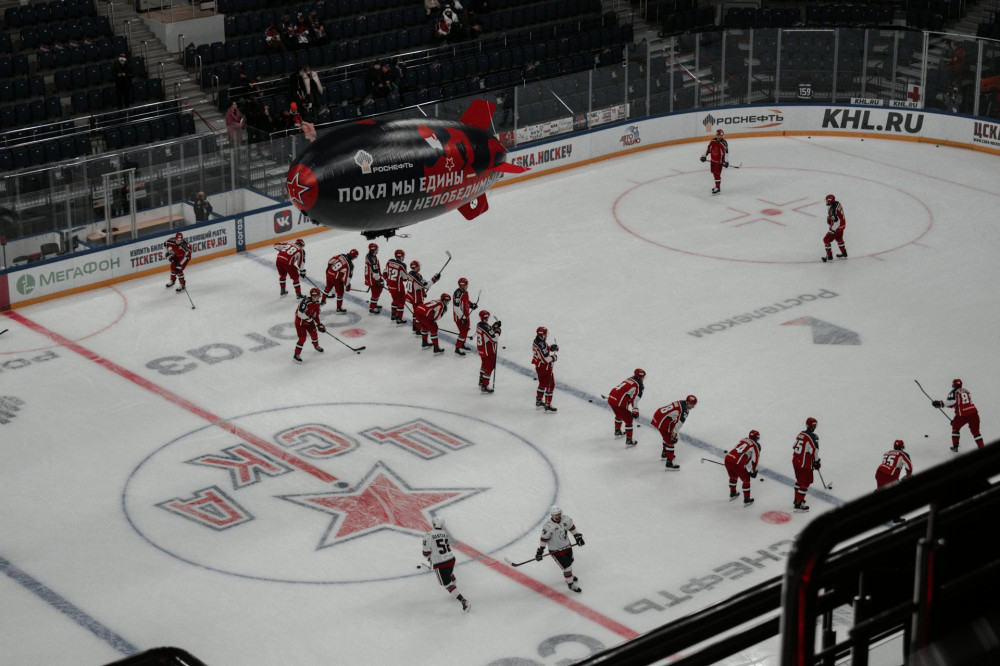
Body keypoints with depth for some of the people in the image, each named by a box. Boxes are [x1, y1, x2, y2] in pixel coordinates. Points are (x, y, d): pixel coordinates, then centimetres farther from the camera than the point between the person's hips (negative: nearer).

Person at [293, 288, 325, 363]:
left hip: (308, 321, 8)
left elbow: (316, 315, 10)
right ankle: (296, 355, -5)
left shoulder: (317, 303, -1)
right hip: (300, 321, -8)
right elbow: (300, 313, -36)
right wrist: (309, 320, -30)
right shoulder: (306, 302, -30)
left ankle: (316, 346, 50)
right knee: (302, 338, -12)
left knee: (314, 334, 19)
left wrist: (319, 324, 5)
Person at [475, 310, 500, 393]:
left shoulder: (479, 325, 0)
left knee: (484, 365, 27)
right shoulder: (486, 327, -27)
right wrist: (497, 331, -11)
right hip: (488, 351, -9)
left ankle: (481, 382, 40)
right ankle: (484, 386, 1)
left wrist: (494, 327, 3)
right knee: (489, 368, 0)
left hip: (480, 348, 9)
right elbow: (494, 338, -27)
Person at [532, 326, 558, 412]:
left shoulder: (536, 341, 1)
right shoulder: (541, 345, -30)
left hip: (538, 366, 10)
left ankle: (538, 402, 39)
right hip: (545, 368, -10)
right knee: (550, 385, -1)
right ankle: (548, 406, 0)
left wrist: (552, 347, 2)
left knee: (543, 383, 26)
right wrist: (553, 357, -12)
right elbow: (545, 359, -29)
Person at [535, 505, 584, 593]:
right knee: (567, 566, -5)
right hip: (556, 551, -6)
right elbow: (544, 539, -19)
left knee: (570, 562, 25)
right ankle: (570, 584, 16)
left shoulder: (566, 519, -12)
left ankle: (568, 575, 55)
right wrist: (540, 551, -15)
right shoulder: (548, 526, -28)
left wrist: (578, 537, 8)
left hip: (567, 546, 6)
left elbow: (572, 528, 7)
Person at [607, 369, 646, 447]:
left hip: (611, 398, 8)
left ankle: (617, 432, 50)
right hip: (619, 403, -8)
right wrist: (635, 411, -8)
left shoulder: (629, 379, 21)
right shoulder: (638, 384, -4)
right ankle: (629, 440, 7)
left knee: (619, 414, 34)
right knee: (628, 419, 5)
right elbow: (635, 399, -12)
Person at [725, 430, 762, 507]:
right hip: (737, 463, -6)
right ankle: (746, 500, 20)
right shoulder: (756, 446, 3)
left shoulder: (744, 440, 22)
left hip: (728, 458, 6)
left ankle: (732, 494, 48)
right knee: (746, 479, 14)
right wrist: (753, 471, 16)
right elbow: (755, 460, 2)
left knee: (733, 476, 33)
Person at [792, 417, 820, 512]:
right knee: (805, 483, 1)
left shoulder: (801, 434, 6)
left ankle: (796, 499, 36)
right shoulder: (813, 437, -19)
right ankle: (799, 504, 1)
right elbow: (814, 451, -19)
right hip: (805, 464, -8)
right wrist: (816, 462, -4)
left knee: (799, 480, 24)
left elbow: (794, 447, 14)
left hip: (795, 461, 8)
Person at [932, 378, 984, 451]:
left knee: (955, 428, 21)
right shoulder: (966, 391, 20)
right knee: (975, 431, 13)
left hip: (962, 415, -4)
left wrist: (941, 404, -10)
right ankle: (981, 448, 3)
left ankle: (955, 447, 22)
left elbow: (952, 402, -16)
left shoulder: (954, 392, 1)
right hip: (973, 413, 4)